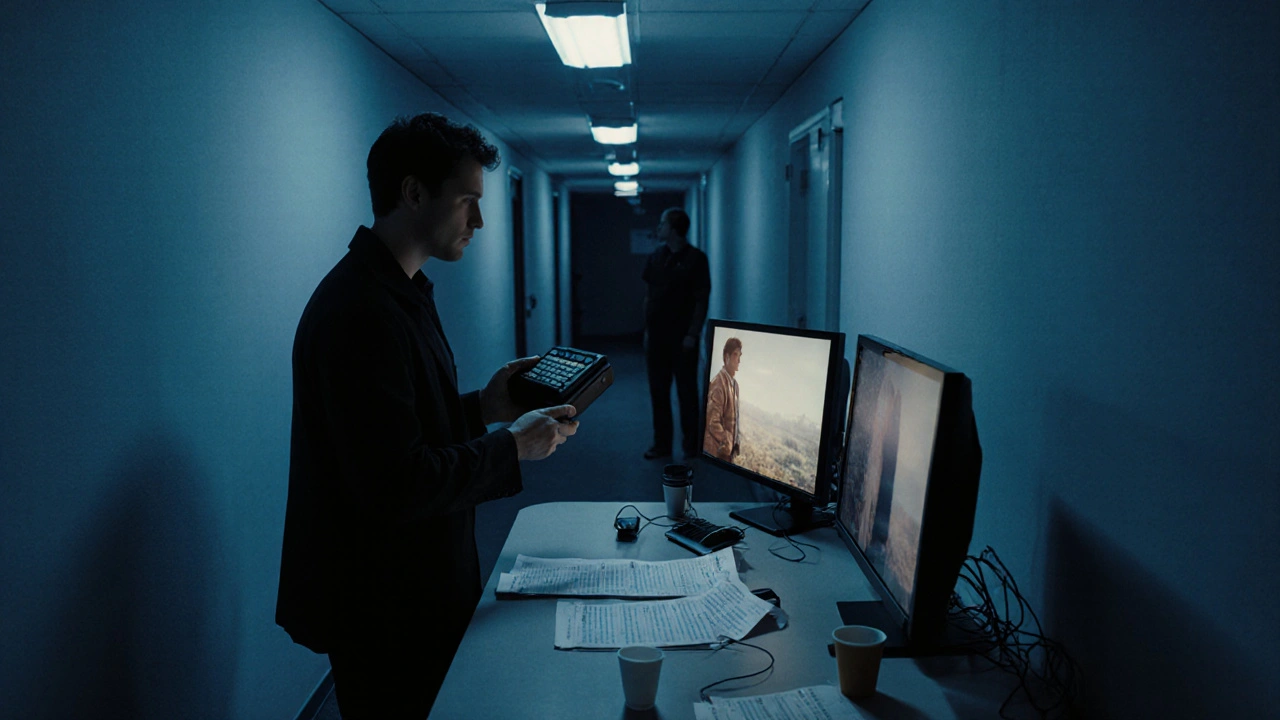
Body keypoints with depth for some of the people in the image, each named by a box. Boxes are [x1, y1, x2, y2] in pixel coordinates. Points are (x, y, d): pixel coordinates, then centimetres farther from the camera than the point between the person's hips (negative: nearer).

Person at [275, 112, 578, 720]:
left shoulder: (395, 291, 8)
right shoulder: (361, 311, -26)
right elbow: (395, 486, -29)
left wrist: (482, 408, 3)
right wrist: (512, 448, -18)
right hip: (383, 610, -10)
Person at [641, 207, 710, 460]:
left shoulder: (696, 258, -5)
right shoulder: (655, 257, 8)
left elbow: (702, 299, -7)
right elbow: (648, 295, 12)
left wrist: (693, 334, -12)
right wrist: (647, 328, 6)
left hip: (683, 337, -4)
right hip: (657, 335, 4)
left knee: (687, 392, 3)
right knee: (658, 391, 7)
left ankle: (691, 444, 13)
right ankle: (662, 443, 16)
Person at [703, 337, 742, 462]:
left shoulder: (734, 383, 11)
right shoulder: (718, 384, -18)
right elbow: (712, 422, -21)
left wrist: (735, 442, 13)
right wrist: (727, 442, -17)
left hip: (729, 451, 9)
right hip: (717, 451, -9)